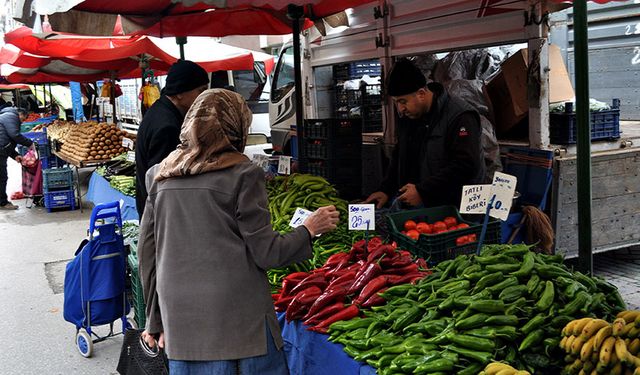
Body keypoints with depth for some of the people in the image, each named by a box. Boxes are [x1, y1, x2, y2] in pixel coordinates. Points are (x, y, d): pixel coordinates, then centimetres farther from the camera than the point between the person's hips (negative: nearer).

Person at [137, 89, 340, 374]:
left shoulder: (160, 176, 6)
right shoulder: (243, 175, -8)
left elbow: (147, 251, 10)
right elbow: (266, 253, -8)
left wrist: (156, 319, 18)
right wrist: (309, 230, 9)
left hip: (179, 322, 5)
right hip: (238, 317, -4)